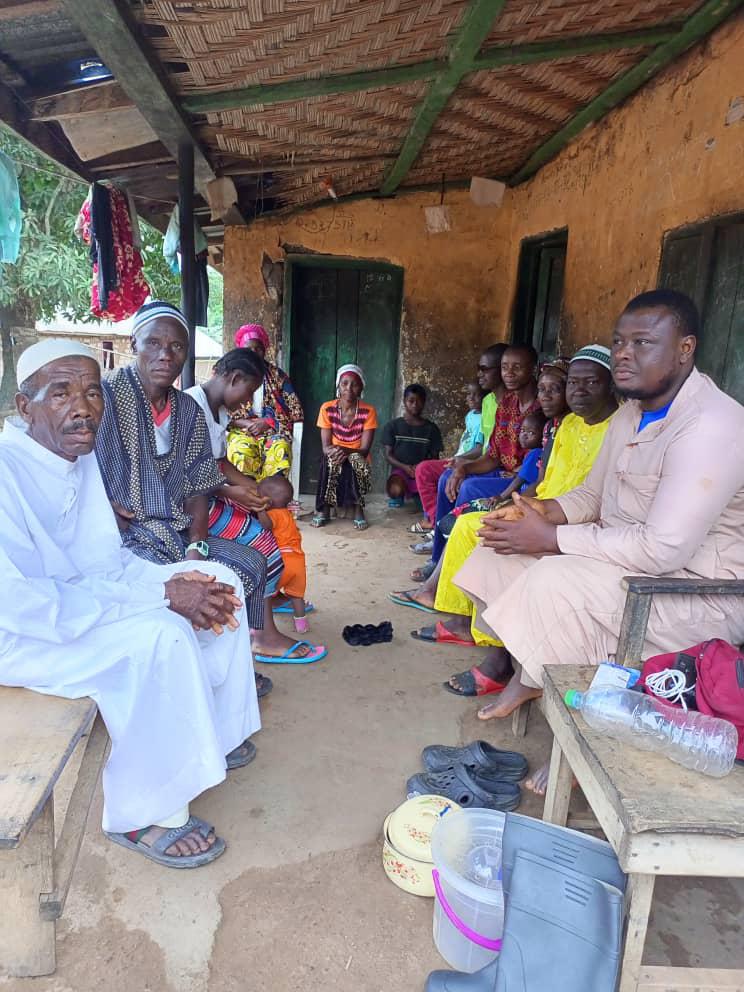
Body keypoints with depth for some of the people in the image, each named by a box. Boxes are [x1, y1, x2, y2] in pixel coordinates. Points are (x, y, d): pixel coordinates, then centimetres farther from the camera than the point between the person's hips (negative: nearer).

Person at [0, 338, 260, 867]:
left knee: (219, 581, 1)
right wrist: (160, 595, -31)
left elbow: (107, 557, 5)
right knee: (159, 635, -32)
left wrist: (173, 581, -15)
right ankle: (145, 814, -12)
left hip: (73, 594, 9)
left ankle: (212, 732, 13)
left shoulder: (81, 456, 1)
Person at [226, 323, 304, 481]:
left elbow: (294, 409, 5)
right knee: (242, 452, -37)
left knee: (280, 450, -36)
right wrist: (246, 423, -12)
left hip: (273, 430, 0)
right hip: (241, 430, 0)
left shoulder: (277, 375, 11)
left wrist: (268, 423, -8)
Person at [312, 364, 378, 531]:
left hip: (358, 461, 0)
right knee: (330, 459, -34)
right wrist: (333, 451, -34)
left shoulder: (368, 411, -12)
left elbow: (365, 449, -15)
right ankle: (324, 508, -20)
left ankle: (358, 508, -17)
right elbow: (326, 446, -10)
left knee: (355, 460, -35)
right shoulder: (327, 408, -8)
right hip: (333, 464, 1)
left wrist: (345, 451, -35)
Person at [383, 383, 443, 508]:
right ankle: (399, 496, 5)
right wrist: (404, 467, -18)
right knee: (395, 490, -36)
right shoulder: (392, 426, 4)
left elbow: (435, 457, 6)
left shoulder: (431, 428, 7)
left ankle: (417, 494, 7)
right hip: (400, 469, -1)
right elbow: (388, 455, 0)